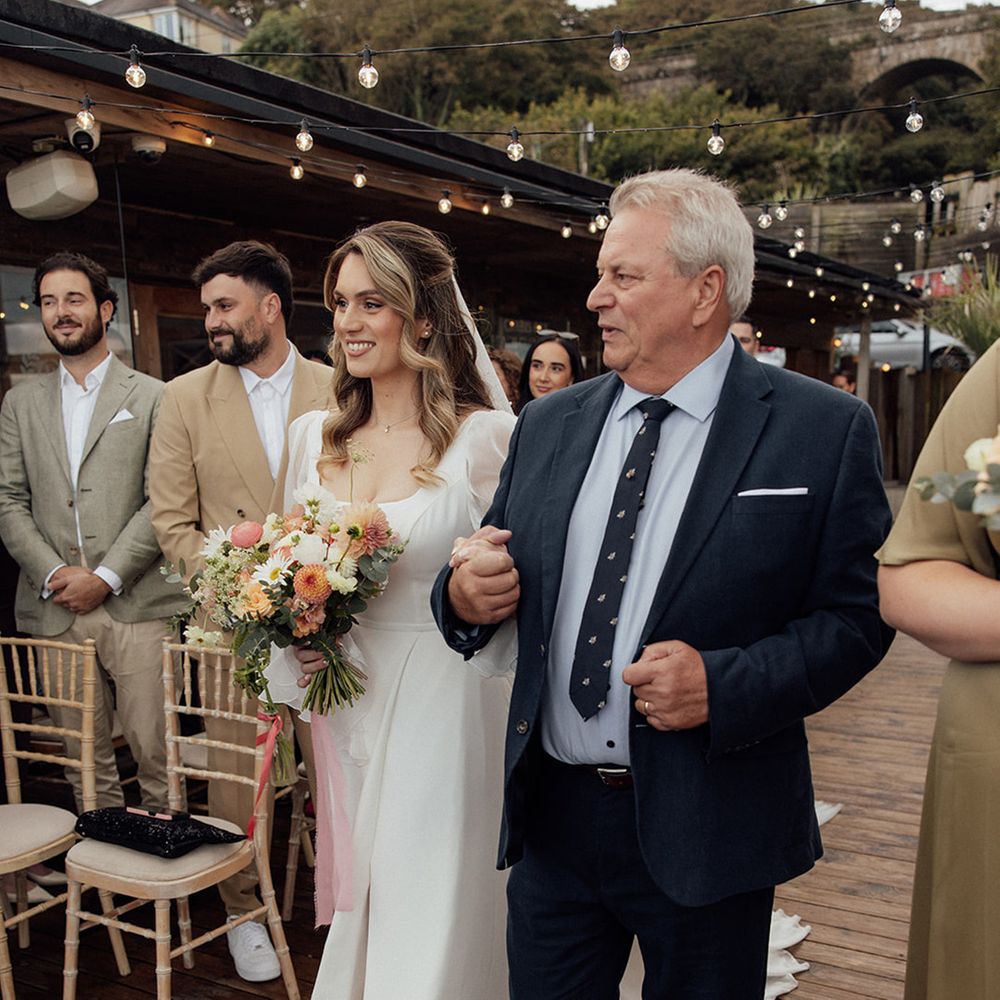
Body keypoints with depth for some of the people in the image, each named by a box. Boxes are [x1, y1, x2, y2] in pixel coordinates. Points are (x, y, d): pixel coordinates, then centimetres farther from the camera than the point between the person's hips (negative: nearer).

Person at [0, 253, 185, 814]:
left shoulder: (152, 398, 5)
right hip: (54, 611, 3)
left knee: (155, 748, -2)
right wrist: (52, 573, -6)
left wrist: (106, 577, -11)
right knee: (84, 756, 8)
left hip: (135, 605, -3)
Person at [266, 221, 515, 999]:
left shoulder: (486, 436, -10)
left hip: (445, 709, -5)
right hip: (345, 710, 5)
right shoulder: (313, 437, 7)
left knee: (435, 926, 6)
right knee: (357, 915, 19)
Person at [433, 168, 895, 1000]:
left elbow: (857, 614, -8)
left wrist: (724, 686, -21)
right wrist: (466, 594, -12)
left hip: (704, 830, -3)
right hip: (550, 812, 4)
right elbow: (496, 575, 11)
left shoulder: (824, 430, -7)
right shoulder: (550, 424, 6)